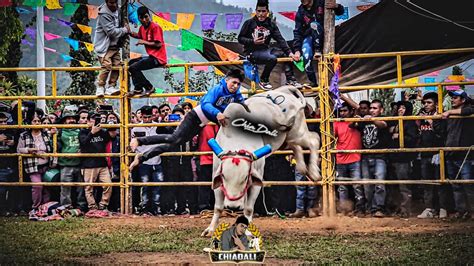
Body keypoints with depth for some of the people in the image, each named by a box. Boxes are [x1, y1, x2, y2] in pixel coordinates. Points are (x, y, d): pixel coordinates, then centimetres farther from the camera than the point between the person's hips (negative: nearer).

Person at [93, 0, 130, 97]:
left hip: (114, 45, 8)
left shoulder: (117, 10, 7)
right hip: (104, 45, -8)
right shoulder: (104, 14, -19)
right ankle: (100, 88, -9)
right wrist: (125, 30, -11)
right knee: (107, 66, -19)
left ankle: (111, 87, 8)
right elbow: (111, 31, -23)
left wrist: (126, 28, 7)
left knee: (117, 66, 0)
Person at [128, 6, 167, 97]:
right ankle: (138, 88, 17)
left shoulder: (155, 27, -16)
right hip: (152, 56, 10)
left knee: (133, 67, -17)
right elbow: (138, 35, 33)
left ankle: (149, 87, -6)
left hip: (158, 58, -10)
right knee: (131, 62, 22)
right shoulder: (142, 28, 9)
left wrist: (144, 42, -14)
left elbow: (158, 44, -22)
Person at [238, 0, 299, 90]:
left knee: (285, 54, -7)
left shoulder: (271, 24, 6)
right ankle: (263, 81, -11)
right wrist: (253, 41, -18)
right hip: (252, 52, -6)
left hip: (265, 50, 6)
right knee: (272, 58, -30)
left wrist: (289, 52, -14)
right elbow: (240, 39, -2)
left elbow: (280, 39, -1)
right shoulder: (249, 23, -5)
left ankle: (290, 79, -2)